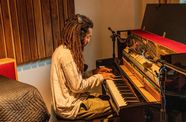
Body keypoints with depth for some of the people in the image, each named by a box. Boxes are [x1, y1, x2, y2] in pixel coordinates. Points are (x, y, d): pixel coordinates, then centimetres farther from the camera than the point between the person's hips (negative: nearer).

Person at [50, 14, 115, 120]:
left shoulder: (64, 49, 7)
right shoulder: (66, 55, -24)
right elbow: (77, 86, -23)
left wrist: (95, 72, 5)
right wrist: (100, 77, -12)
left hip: (69, 99, 10)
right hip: (70, 107, -9)